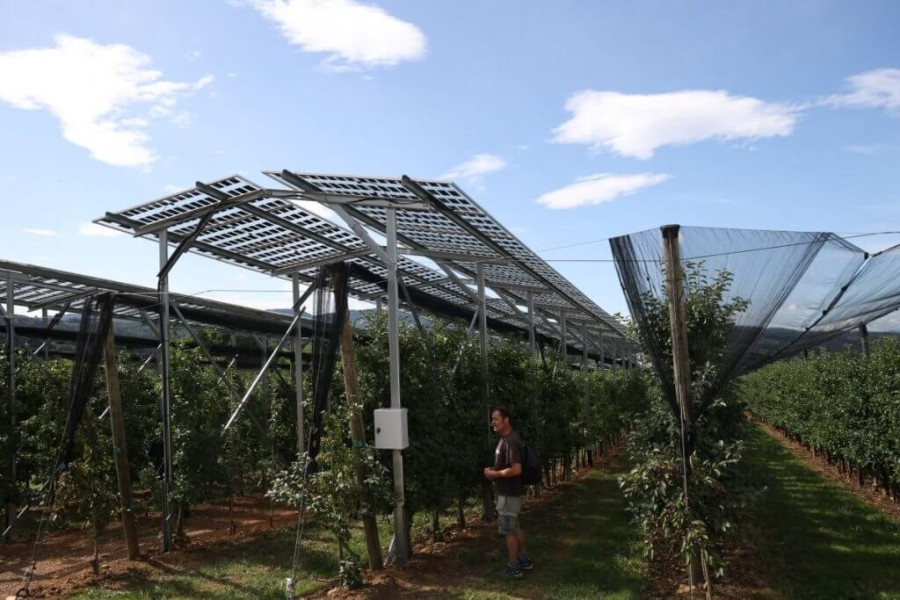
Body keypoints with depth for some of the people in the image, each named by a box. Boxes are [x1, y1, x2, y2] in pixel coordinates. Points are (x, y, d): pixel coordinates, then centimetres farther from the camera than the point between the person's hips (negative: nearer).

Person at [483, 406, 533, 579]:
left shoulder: (511, 441, -23)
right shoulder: (505, 439, 9)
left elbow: (516, 469, -28)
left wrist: (495, 474, -18)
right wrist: (494, 470, 6)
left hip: (509, 492, -10)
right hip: (508, 491, 10)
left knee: (508, 530, 0)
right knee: (514, 527, 19)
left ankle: (513, 567, 10)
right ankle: (525, 560, 30)